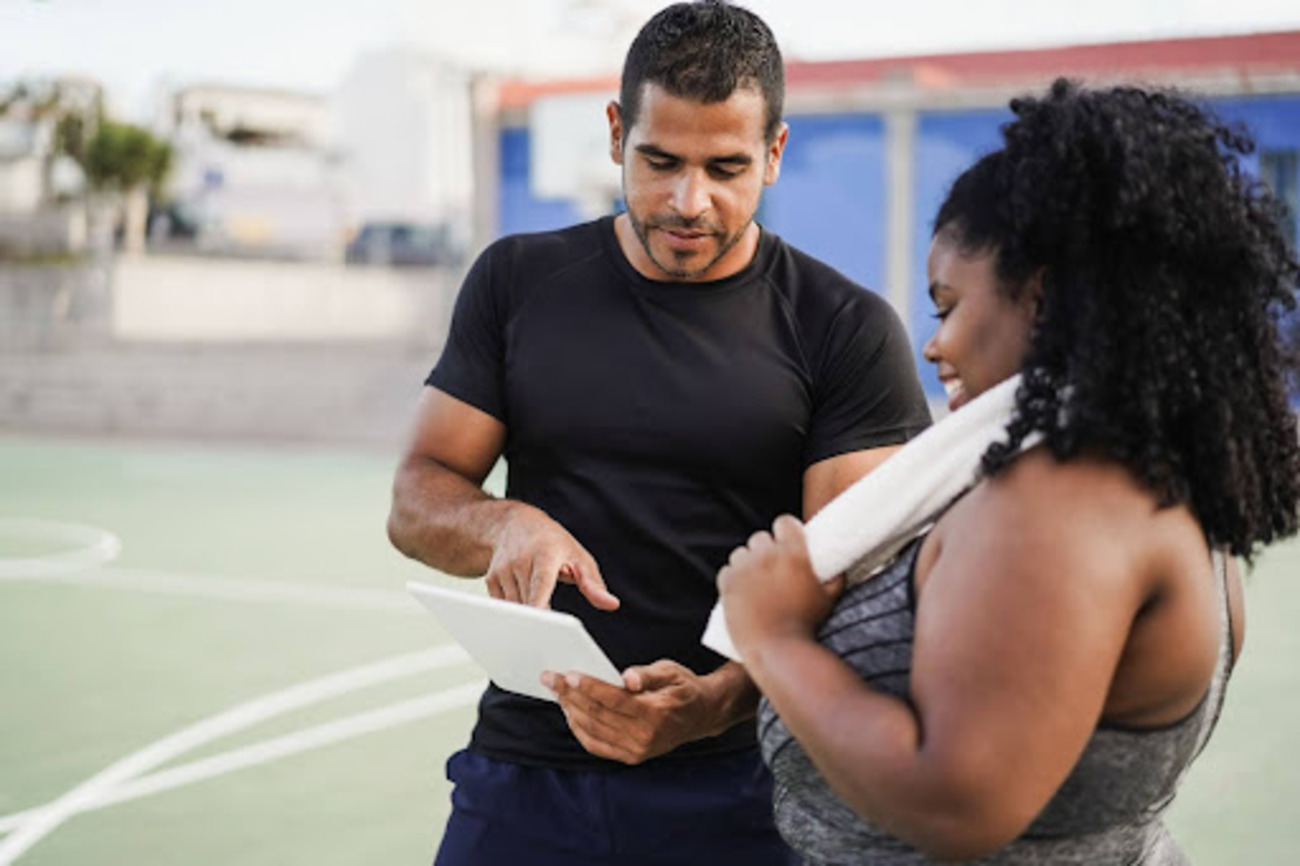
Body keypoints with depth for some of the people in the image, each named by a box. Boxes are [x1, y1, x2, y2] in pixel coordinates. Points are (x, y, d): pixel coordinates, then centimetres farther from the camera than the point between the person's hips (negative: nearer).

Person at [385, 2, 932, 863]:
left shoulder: (847, 331, -5)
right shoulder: (519, 281, 4)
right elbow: (418, 500, 4)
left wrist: (715, 700, -28)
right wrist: (506, 525, -18)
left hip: (735, 787, -2)